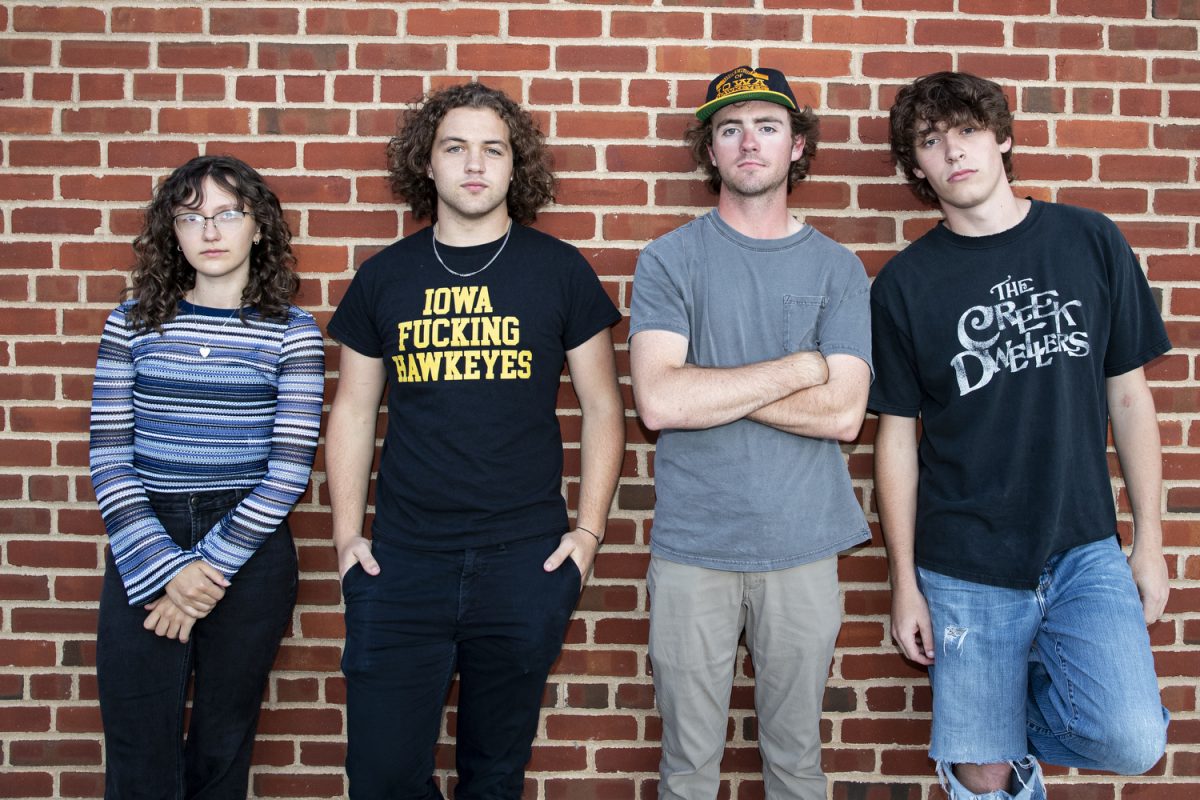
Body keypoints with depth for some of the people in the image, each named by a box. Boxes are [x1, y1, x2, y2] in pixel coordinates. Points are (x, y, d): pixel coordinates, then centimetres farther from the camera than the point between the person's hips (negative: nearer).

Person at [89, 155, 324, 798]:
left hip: (250, 550, -1)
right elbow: (108, 458, 0)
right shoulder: (133, 324, 4)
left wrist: (211, 566, -12)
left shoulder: (292, 333, 0)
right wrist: (166, 568, -11)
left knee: (222, 747, 12)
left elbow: (290, 467, -6)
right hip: (144, 555, 1)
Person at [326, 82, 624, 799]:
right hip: (401, 562, 1)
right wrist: (346, 533, 4)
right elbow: (354, 411, 11)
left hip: (525, 564, -1)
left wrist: (589, 530, -3)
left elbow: (602, 409, 4)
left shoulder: (559, 270, 1)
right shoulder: (385, 276, 6)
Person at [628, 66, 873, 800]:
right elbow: (658, 402, -15)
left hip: (802, 548, 1)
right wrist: (798, 367, -10)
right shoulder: (670, 261, 0)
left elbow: (842, 413, -9)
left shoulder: (837, 269, 4)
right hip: (692, 548, -1)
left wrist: (706, 387, -12)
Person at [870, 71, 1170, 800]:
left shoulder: (1092, 242, 2)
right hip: (964, 570, -1)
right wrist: (905, 581, 0)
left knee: (1133, 741, -15)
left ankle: (1024, 716, 15)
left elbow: (1128, 396, 7)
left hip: (1085, 549, 1)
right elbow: (898, 438, 1)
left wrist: (1150, 539, 5)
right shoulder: (905, 284, -2)